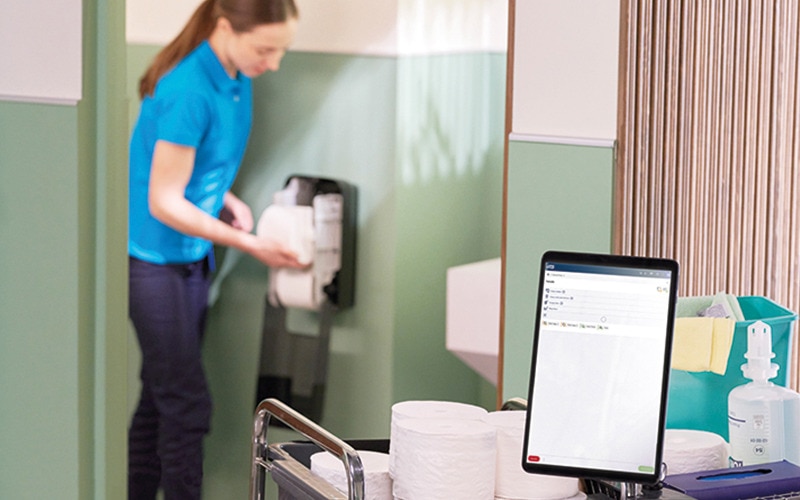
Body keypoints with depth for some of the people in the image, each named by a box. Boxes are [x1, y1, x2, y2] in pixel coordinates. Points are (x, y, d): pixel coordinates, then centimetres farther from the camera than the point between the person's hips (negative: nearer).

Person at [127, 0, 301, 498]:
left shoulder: (237, 79, 2)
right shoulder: (188, 90, -25)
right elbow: (164, 203, -22)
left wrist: (228, 201, -1)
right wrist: (249, 243, -23)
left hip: (192, 254, 8)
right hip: (152, 257, -8)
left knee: (161, 397, 14)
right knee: (186, 404, -6)